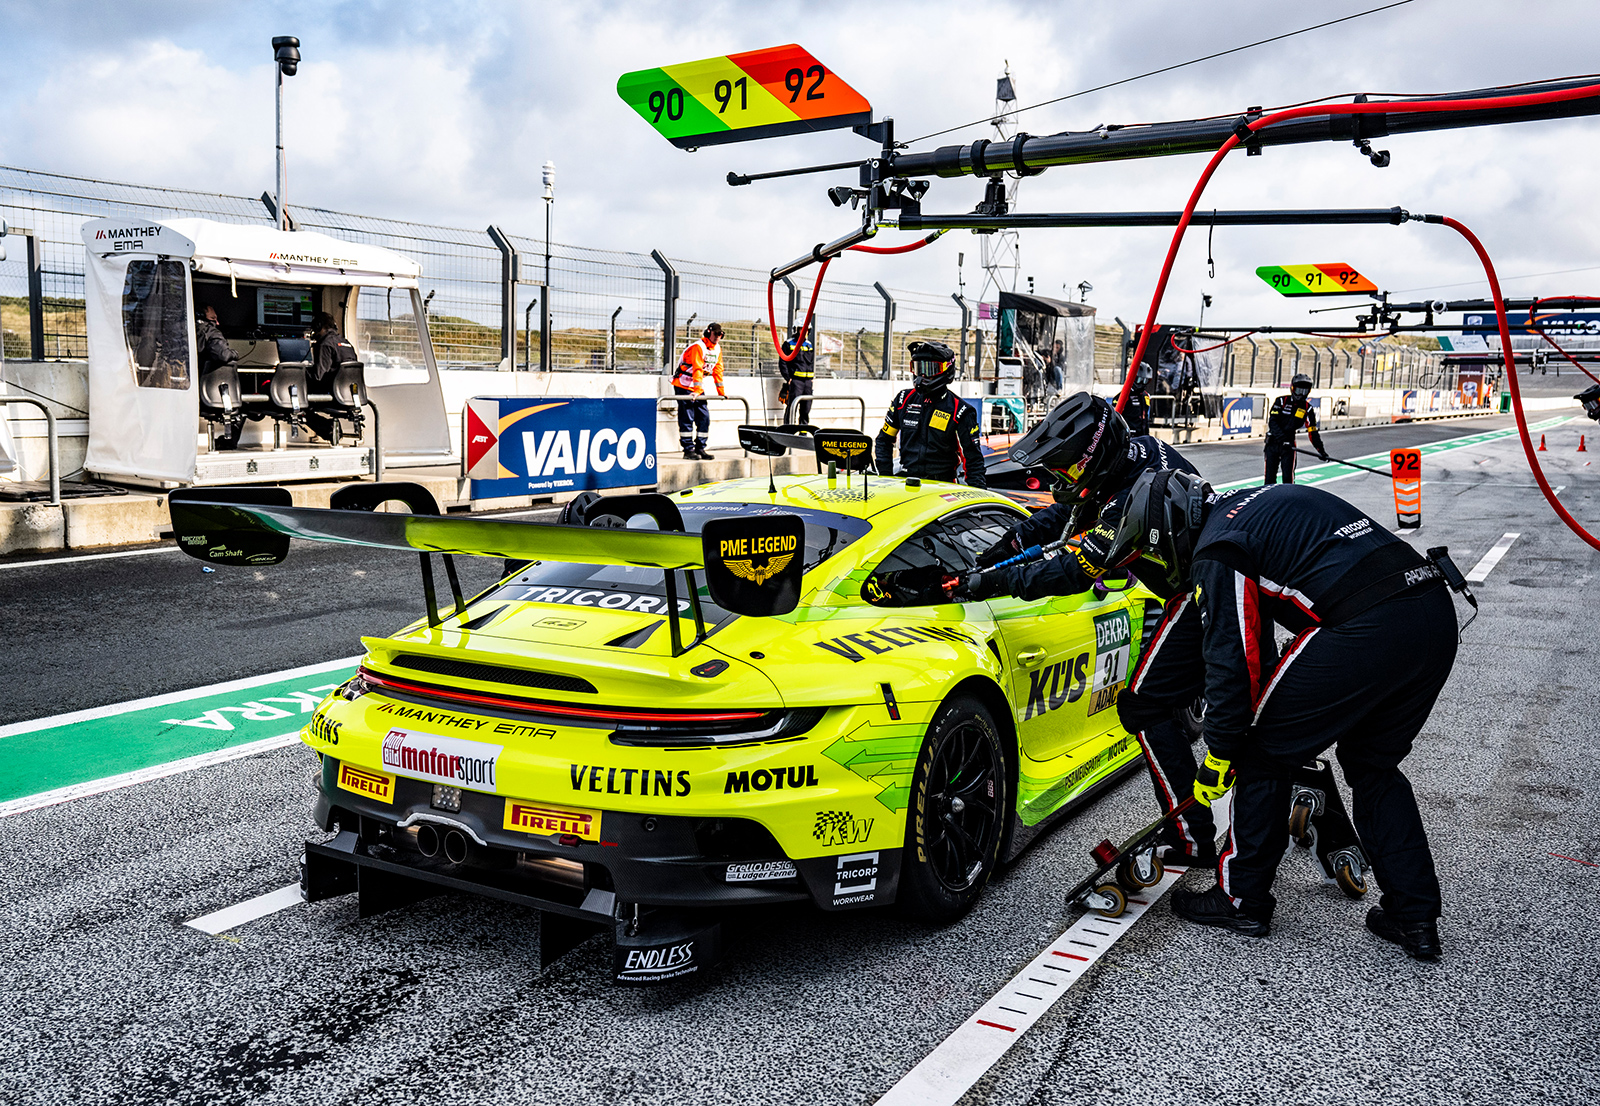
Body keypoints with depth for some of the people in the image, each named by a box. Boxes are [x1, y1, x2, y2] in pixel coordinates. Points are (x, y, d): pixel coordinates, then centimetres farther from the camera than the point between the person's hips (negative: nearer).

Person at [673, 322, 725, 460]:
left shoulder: (717, 349, 6)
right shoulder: (698, 347, -20)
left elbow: (718, 370, 13)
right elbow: (697, 369, -29)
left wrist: (721, 392, 13)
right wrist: (697, 390, -37)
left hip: (699, 387, 8)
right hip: (683, 385, -8)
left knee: (704, 416, 2)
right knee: (687, 418, -9)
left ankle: (700, 449, 7)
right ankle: (688, 450, -8)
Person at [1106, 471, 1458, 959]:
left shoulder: (1217, 550, -2)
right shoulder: (1257, 504, 26)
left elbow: (1232, 661, -5)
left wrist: (1217, 759, 6)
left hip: (1366, 630, -9)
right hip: (1437, 612, 9)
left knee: (1264, 751, 9)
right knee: (1373, 766, 24)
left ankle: (1242, 898, 19)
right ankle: (1415, 917, 23)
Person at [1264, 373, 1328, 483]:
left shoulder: (1308, 409, 3)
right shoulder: (1281, 401, -4)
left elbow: (1312, 431, 2)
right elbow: (1272, 422, -14)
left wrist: (1321, 450, -9)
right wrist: (1283, 438, -26)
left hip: (1288, 445, 1)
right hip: (1273, 442, -1)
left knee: (1288, 477, -9)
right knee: (1270, 476, 2)